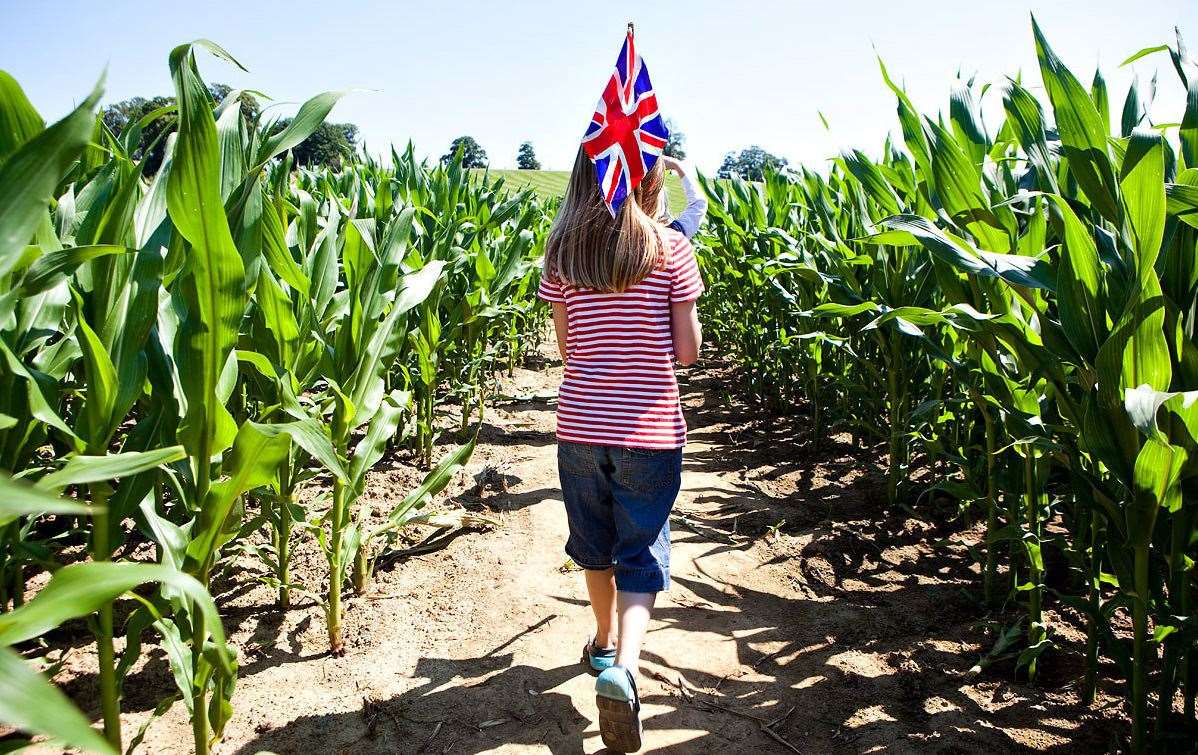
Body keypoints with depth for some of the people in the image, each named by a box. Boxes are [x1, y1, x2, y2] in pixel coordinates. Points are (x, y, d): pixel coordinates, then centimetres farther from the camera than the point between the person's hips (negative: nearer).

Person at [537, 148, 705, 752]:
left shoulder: (561, 251, -2)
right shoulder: (670, 249, -9)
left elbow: (567, 347, 3)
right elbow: (688, 351, -6)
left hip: (580, 424, 3)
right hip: (649, 428, -3)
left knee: (594, 543, 23)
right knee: (642, 556, 8)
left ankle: (605, 643, 42)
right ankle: (621, 666, -11)